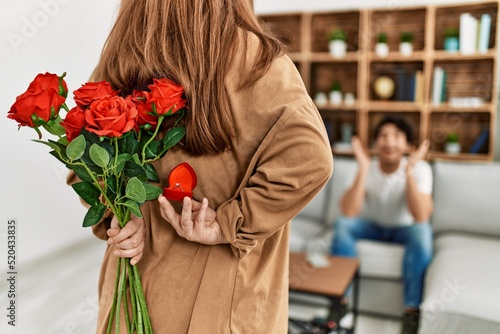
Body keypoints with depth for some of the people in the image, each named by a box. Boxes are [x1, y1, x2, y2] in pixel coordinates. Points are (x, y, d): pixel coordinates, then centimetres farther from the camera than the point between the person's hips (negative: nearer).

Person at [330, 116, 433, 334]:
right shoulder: (367, 168, -16)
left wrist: (409, 171, -39)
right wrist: (363, 169, -36)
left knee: (423, 230, -34)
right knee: (342, 224, -27)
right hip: (372, 227, 2)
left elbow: (421, 217, -34)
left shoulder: (420, 169, -20)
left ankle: (412, 309, -25)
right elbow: (348, 213, -30)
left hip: (404, 228, -1)